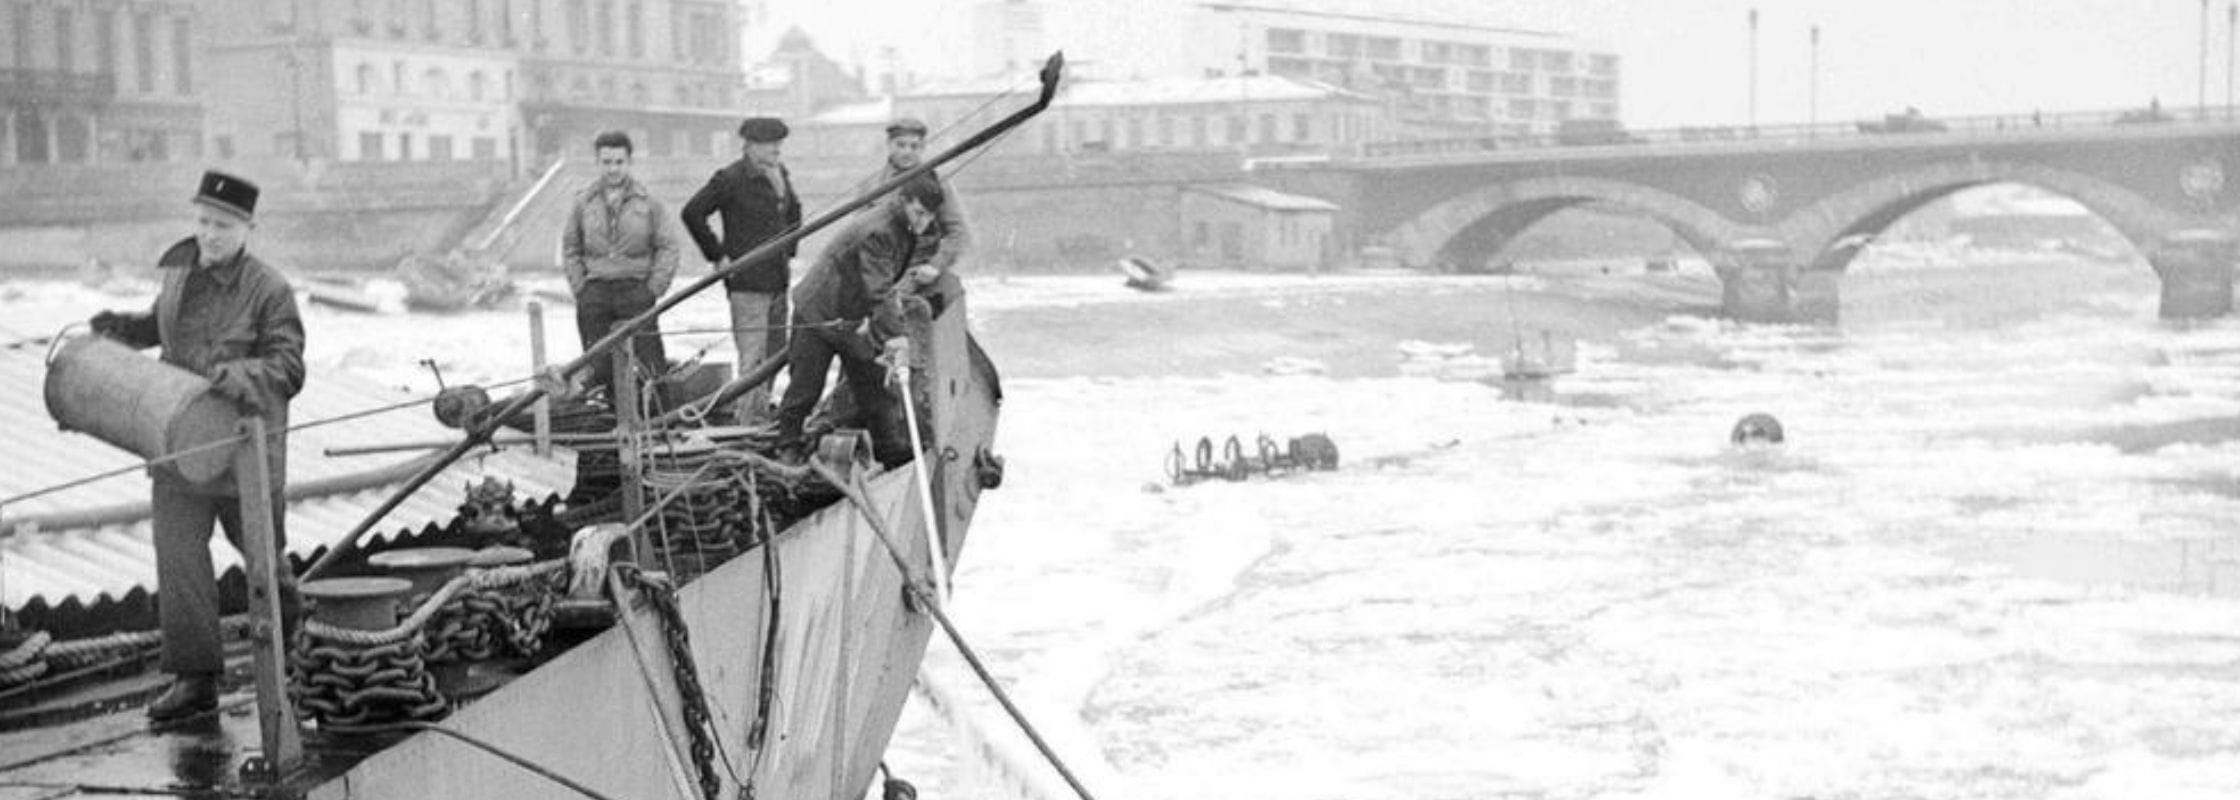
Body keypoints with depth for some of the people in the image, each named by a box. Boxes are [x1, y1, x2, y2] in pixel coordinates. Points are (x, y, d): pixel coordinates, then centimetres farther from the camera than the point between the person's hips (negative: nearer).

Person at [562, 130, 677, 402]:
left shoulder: (648, 203, 3)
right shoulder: (583, 203, 8)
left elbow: (667, 248, 4)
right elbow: (570, 249, 13)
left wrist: (654, 288, -4)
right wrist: (579, 288, 3)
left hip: (636, 290, -2)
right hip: (595, 292, 2)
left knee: (652, 367, -8)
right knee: (600, 370, 2)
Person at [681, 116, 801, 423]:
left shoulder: (780, 174, 12)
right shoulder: (731, 179, -11)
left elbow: (793, 211, 30)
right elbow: (692, 213, -12)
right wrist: (717, 255, -10)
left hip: (778, 280, 8)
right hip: (747, 282, -8)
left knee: (775, 354, 11)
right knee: (753, 356, -10)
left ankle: (763, 418, 20)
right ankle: (748, 423, -7)